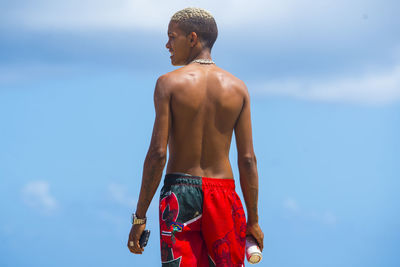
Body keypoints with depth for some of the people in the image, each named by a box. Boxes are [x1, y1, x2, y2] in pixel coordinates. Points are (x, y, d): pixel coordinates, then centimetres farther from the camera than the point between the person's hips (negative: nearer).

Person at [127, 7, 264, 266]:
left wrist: (139, 217, -6)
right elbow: (248, 159, 2)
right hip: (223, 194, 2)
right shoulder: (237, 88, 5)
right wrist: (253, 220, 8)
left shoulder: (169, 83, -4)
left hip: (180, 191, -2)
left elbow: (158, 153, -9)